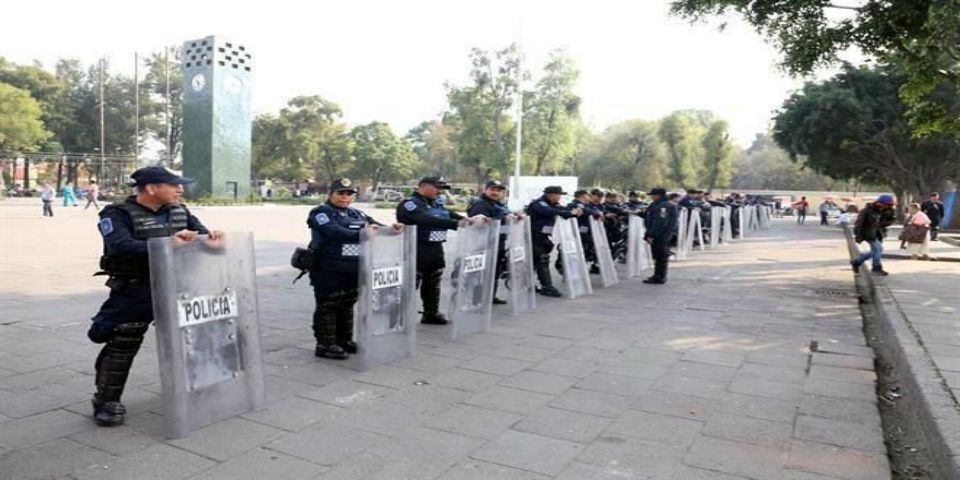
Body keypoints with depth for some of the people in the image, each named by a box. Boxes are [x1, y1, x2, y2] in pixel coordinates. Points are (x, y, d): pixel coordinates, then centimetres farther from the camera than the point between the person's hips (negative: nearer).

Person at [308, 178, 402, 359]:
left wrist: (391, 229, -16)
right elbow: (336, 232, -24)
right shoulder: (321, 213, -7)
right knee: (328, 307, 1)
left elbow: (376, 227, 6)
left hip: (353, 270, 7)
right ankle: (325, 345, 10)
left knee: (347, 306, 16)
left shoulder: (357, 214, 15)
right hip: (329, 271, -7)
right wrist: (361, 234, -37)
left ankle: (344, 340, 29)